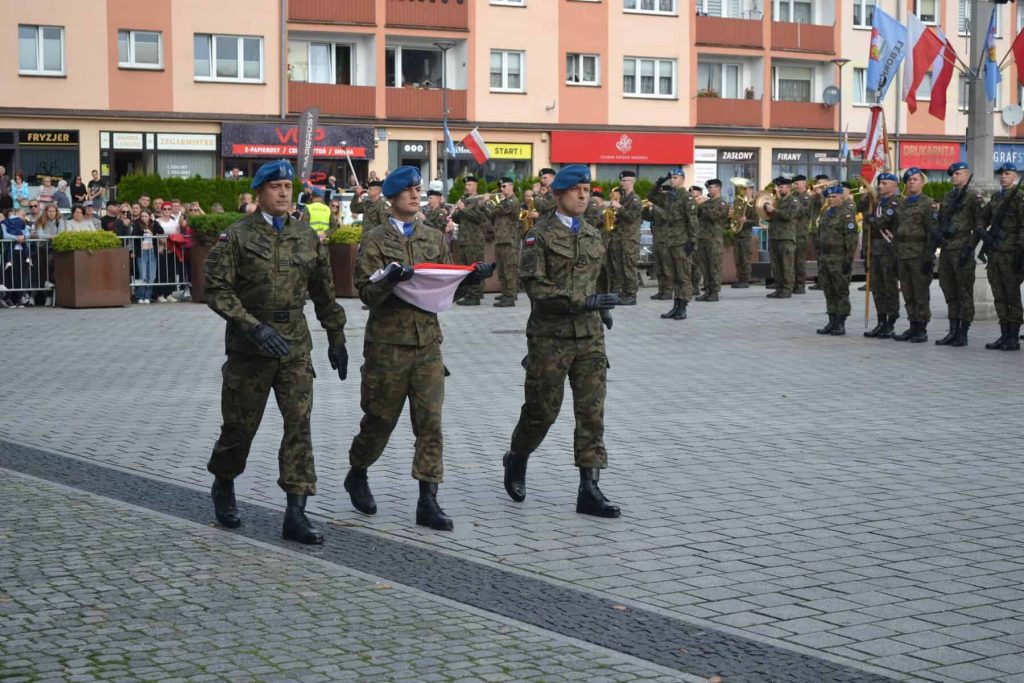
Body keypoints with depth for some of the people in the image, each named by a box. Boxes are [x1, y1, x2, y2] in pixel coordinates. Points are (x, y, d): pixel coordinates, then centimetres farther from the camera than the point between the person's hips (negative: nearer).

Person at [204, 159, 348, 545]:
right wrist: (254, 327, -22)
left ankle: (296, 514, -5)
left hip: (295, 344, 3)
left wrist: (336, 338, 18)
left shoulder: (307, 238, 8)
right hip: (249, 345, -3)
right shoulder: (237, 236, -6)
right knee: (241, 425, 8)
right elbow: (216, 289, -12)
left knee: (299, 423, -6)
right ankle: (223, 488, 36)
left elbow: (324, 293, 17)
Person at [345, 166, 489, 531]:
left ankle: (428, 502, -2)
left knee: (430, 421, -3)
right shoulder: (376, 240, -1)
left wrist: (470, 277, -5)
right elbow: (367, 293, -8)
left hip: (428, 341, 3)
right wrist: (389, 279, -27)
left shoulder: (435, 238, 13)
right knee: (381, 419, 8)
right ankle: (357, 475, 34)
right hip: (388, 342, -3)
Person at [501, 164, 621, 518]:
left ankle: (589, 489, -1)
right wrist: (583, 301, -21)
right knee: (542, 409, 4)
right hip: (550, 336, -5)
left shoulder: (593, 235, 14)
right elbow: (536, 288, -16)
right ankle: (516, 462, 32)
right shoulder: (539, 235, -6)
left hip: (589, 335, 5)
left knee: (592, 410, -3)